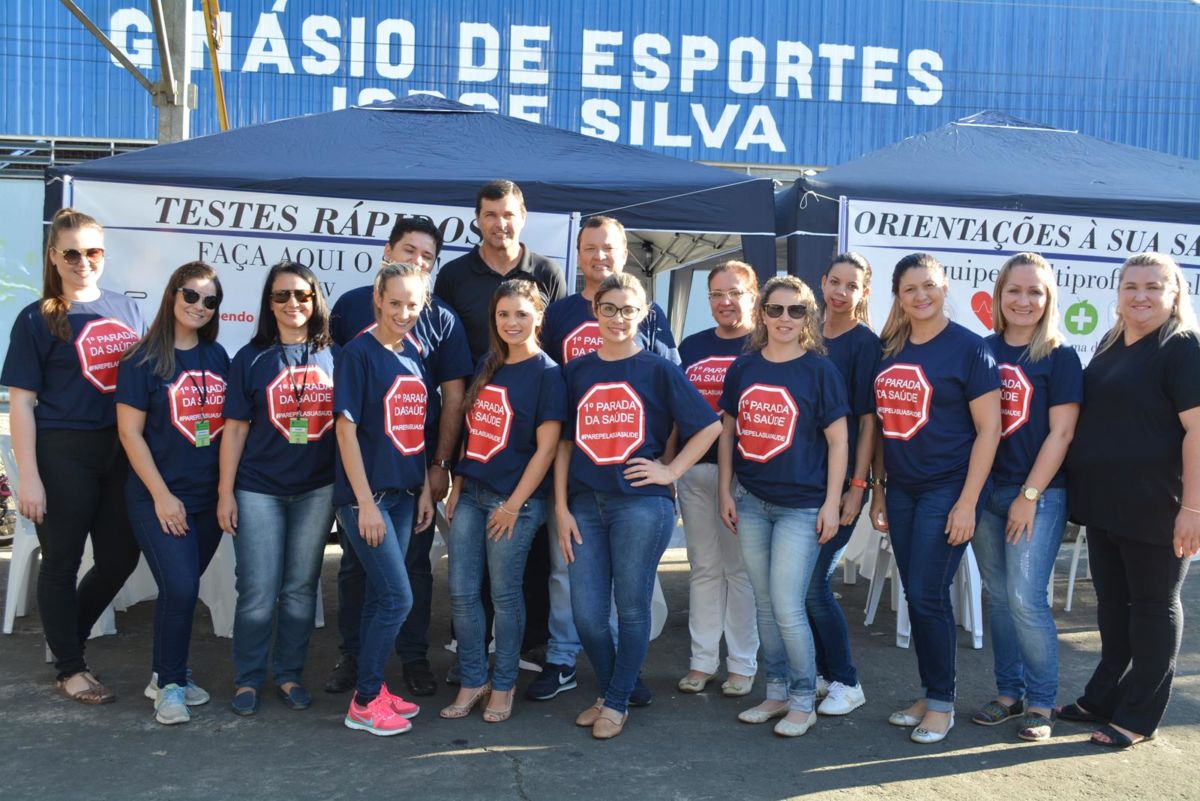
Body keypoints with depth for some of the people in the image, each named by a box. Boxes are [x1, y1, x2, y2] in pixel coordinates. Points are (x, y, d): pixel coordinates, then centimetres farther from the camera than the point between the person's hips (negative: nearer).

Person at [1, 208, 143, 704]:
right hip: (63, 457, -5)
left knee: (120, 559, 11)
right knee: (62, 562, 6)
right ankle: (69, 669, 22)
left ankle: (66, 638, 35)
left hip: (121, 453, 5)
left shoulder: (126, 310, 9)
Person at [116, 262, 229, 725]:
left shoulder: (217, 357, 8)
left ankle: (169, 674, 28)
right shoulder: (144, 360, -6)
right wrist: (161, 495, -12)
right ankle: (170, 685, 5)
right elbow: (130, 432, -8)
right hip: (160, 498, -4)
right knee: (180, 589, -13)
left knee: (181, 589, 11)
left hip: (209, 497, 5)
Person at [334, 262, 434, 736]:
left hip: (403, 495, 7)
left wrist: (425, 489, 11)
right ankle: (364, 703, 7)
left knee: (381, 595, 13)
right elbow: (346, 429, -14)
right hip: (365, 495, -7)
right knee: (398, 597, -7)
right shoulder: (359, 354, -11)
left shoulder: (414, 357, 10)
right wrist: (365, 502, -16)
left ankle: (372, 688, 25)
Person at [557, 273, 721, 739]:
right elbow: (563, 443, 10)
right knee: (587, 614, 3)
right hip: (585, 506, 3)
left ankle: (617, 703, 19)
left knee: (632, 608, 4)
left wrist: (671, 471, -3)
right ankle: (607, 692, 26)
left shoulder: (658, 370, 2)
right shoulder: (576, 371, 10)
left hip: (640, 504, -3)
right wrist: (561, 508, 3)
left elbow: (710, 426, 3)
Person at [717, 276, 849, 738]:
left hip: (802, 506, -4)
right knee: (765, 606, 12)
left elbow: (837, 441, -5)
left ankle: (804, 701, 13)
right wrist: (725, 492, 6)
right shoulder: (743, 367, 6)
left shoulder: (819, 369, -5)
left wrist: (832, 503, -9)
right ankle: (777, 692, 27)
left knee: (788, 609, -6)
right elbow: (728, 432, 11)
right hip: (751, 504, 4)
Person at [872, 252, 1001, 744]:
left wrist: (967, 503, -15)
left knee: (929, 597, -4)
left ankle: (942, 704, 13)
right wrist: (879, 491, 10)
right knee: (915, 597, 10)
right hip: (902, 490, 6)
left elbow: (989, 429, -10)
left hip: (947, 489, -5)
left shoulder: (968, 348, -8)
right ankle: (929, 695, 24)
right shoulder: (889, 349, 8)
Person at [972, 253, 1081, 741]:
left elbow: (1061, 432, -8)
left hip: (1039, 493, -4)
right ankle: (1009, 692, 23)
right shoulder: (983, 351, 7)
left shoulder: (1060, 356, -3)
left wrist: (1029, 495, -12)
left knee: (1025, 598, -8)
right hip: (986, 490, 4)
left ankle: (1041, 702, 9)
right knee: (998, 597, 10)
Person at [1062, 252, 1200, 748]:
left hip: (1155, 510, -7)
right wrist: (1083, 490, 16)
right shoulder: (1110, 344, 12)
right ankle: (1104, 698, 30)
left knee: (1153, 607, 6)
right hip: (1104, 503, 7)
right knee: (1111, 604, 17)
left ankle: (1138, 717, 17)